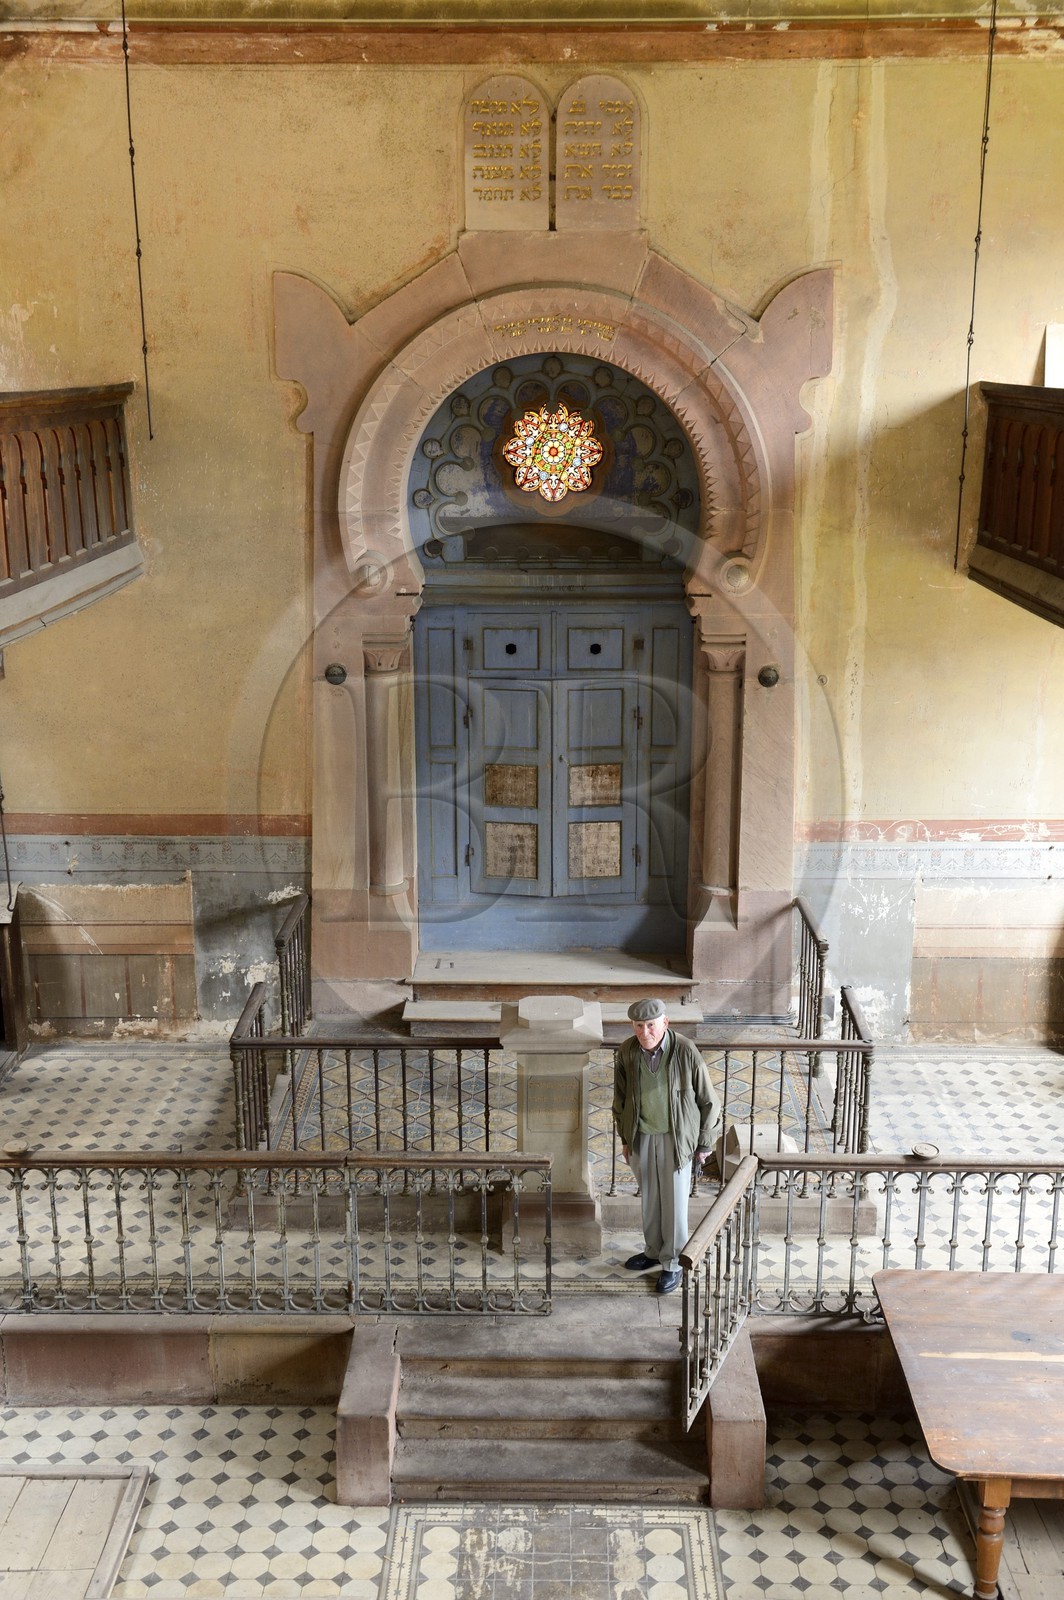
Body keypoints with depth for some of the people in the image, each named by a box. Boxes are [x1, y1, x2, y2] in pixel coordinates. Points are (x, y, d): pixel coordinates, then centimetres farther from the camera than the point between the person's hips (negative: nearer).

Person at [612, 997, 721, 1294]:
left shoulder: (686, 1053, -21)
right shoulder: (626, 1054, -10)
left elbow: (708, 1100, -10)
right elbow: (620, 1098, 7)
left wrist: (704, 1144, -4)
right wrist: (624, 1138, 11)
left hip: (675, 1138, -3)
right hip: (642, 1137, 3)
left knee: (674, 1202, 5)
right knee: (649, 1198, 17)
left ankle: (672, 1264, 20)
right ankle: (653, 1251, 36)